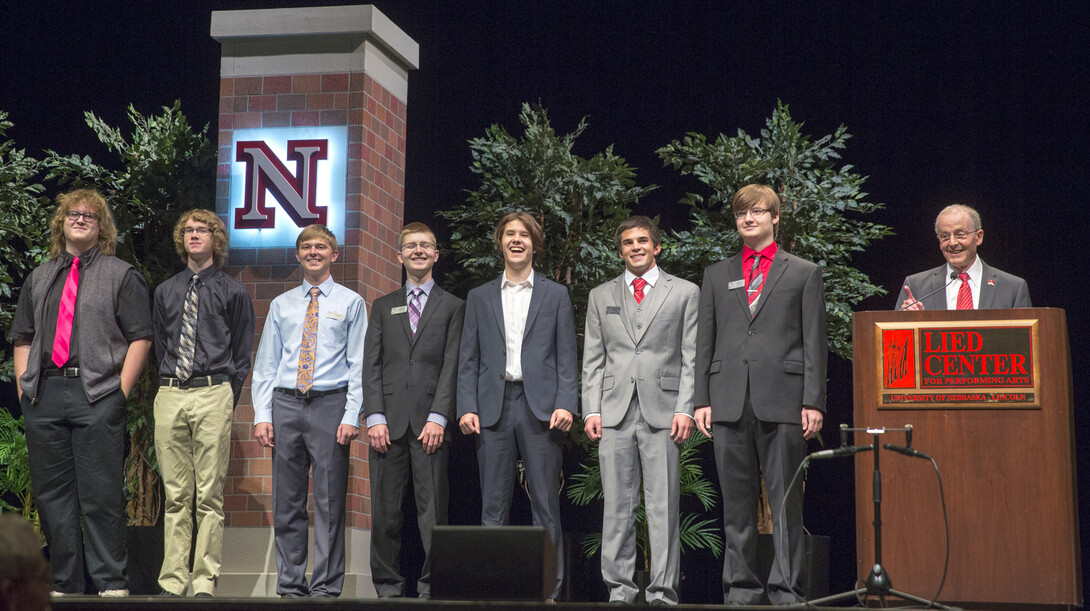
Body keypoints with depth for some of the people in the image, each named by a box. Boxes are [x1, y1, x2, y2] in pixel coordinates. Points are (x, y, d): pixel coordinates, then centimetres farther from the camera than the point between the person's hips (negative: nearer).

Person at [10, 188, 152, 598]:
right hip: (44, 395, 5)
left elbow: (140, 337, -1)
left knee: (101, 495, -6)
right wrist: (24, 388, 6)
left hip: (97, 397, -5)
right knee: (52, 495, 6)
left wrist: (121, 392, -9)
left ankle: (111, 584, -1)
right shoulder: (40, 278, 20)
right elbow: (23, 337, 19)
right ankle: (63, 586, 14)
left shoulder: (121, 276, 6)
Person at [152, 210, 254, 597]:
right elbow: (160, 345, 20)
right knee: (175, 496, 4)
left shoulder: (233, 292, 5)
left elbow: (242, 353, 5)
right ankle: (173, 582, 7)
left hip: (212, 394, -3)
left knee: (209, 496, -4)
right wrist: (171, 385, 10)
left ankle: (205, 583, -1)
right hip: (169, 395, 3)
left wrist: (226, 400, -1)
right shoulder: (165, 291, 16)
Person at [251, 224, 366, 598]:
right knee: (287, 501, 5)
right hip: (285, 403, 3)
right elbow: (266, 364, 12)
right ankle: (290, 585, 13)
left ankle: (326, 587, 5)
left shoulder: (350, 303, 6)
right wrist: (262, 415, 2)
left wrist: (351, 416, -9)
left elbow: (359, 364, 1)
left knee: (329, 501, -2)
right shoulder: (281, 305, 13)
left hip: (329, 403, -3)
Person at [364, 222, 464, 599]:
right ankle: (388, 586, 8)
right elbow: (371, 366, 9)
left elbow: (452, 367, 2)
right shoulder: (383, 307, 17)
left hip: (430, 421, -2)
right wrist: (374, 418, -3)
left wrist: (438, 418, -9)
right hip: (389, 421, 2)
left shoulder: (452, 307, 11)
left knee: (433, 509, -4)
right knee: (385, 511, 1)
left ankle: (432, 586, 1)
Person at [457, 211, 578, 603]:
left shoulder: (555, 295, 12)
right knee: (493, 506, 2)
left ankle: (548, 591, 1)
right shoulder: (479, 297, 15)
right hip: (493, 407, 2)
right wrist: (467, 407, -2)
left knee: (545, 505, -2)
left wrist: (565, 404, -7)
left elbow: (567, 357, 6)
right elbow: (468, 360, 11)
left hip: (540, 408, -1)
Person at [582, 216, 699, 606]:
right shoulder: (601, 296, 17)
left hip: (663, 412, -2)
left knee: (663, 506, -4)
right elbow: (592, 360, 14)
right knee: (617, 506, 1)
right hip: (614, 412, 2)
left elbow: (692, 358, 5)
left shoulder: (685, 293, 10)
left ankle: (662, 591, 0)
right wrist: (591, 410, 2)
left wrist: (685, 409, -5)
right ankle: (619, 587, 7)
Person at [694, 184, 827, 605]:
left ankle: (786, 590, 3)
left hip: (783, 401, -2)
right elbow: (705, 344, 14)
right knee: (736, 503, 4)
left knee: (786, 503, -2)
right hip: (730, 404, 2)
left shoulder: (804, 273, 10)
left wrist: (813, 402, -5)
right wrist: (701, 400, 5)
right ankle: (741, 588, 10)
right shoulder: (716, 275, 17)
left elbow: (814, 344, 4)